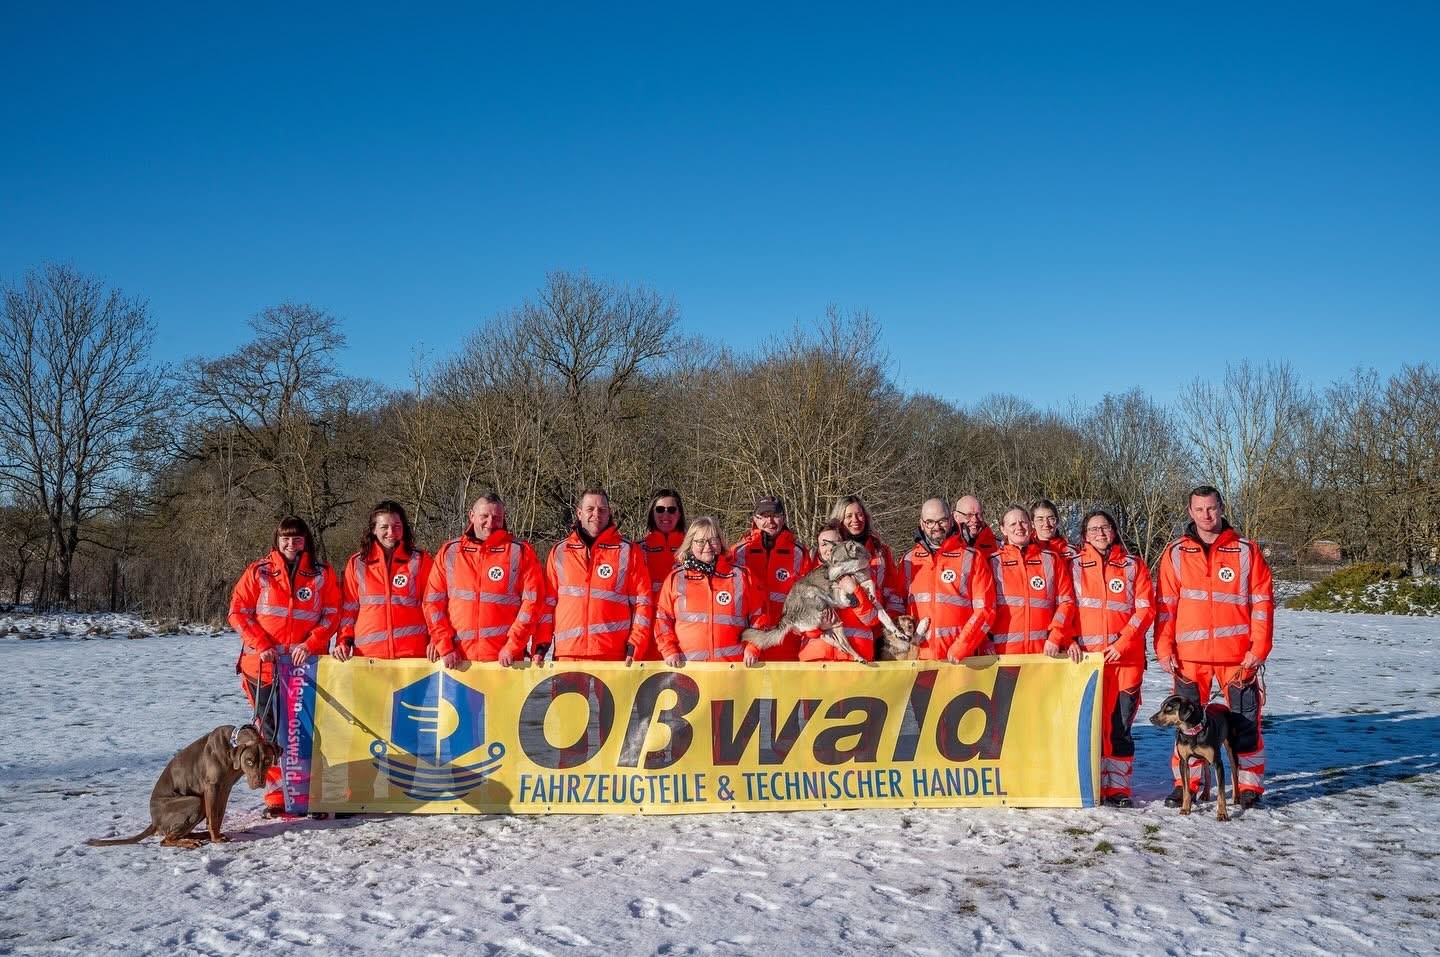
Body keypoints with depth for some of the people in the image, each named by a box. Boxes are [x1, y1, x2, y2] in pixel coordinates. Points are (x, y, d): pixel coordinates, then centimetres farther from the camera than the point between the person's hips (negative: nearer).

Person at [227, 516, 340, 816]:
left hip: (307, 665, 0)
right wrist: (260, 645, -8)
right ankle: (276, 797, 10)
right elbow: (238, 612, 3)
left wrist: (310, 644, -9)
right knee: (271, 729, 2)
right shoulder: (258, 572, 4)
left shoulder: (322, 574, 6)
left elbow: (332, 614, 4)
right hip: (265, 666, 0)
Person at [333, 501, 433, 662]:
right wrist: (343, 642, 1)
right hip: (367, 653, 1)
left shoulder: (419, 561, 6)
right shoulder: (357, 563, 9)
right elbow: (349, 607, 11)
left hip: (412, 653, -1)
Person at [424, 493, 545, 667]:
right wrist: (444, 647, -1)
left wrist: (512, 647, -9)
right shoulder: (449, 551, 8)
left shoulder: (521, 552, 2)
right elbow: (434, 601, 7)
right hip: (458, 660, 2)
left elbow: (532, 601, -4)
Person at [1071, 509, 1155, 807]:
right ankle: (1093, 785, 8)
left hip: (1125, 657, 0)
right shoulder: (1074, 565, 9)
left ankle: (1118, 787, 8)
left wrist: (1124, 642, -9)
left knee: (1120, 724, 0)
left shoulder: (1133, 565, 8)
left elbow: (1145, 608, 2)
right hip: (1086, 657, 0)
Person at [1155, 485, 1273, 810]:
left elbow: (1262, 601, 1)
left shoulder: (1246, 551, 3)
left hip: (1237, 654, -1)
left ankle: (1250, 786, 14)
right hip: (1189, 655, 1)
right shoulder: (1175, 553, 5)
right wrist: (1164, 648, -3)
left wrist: (1259, 647, -5)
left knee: (1245, 721, 2)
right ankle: (1185, 784, 17)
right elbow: (1165, 604, 4)